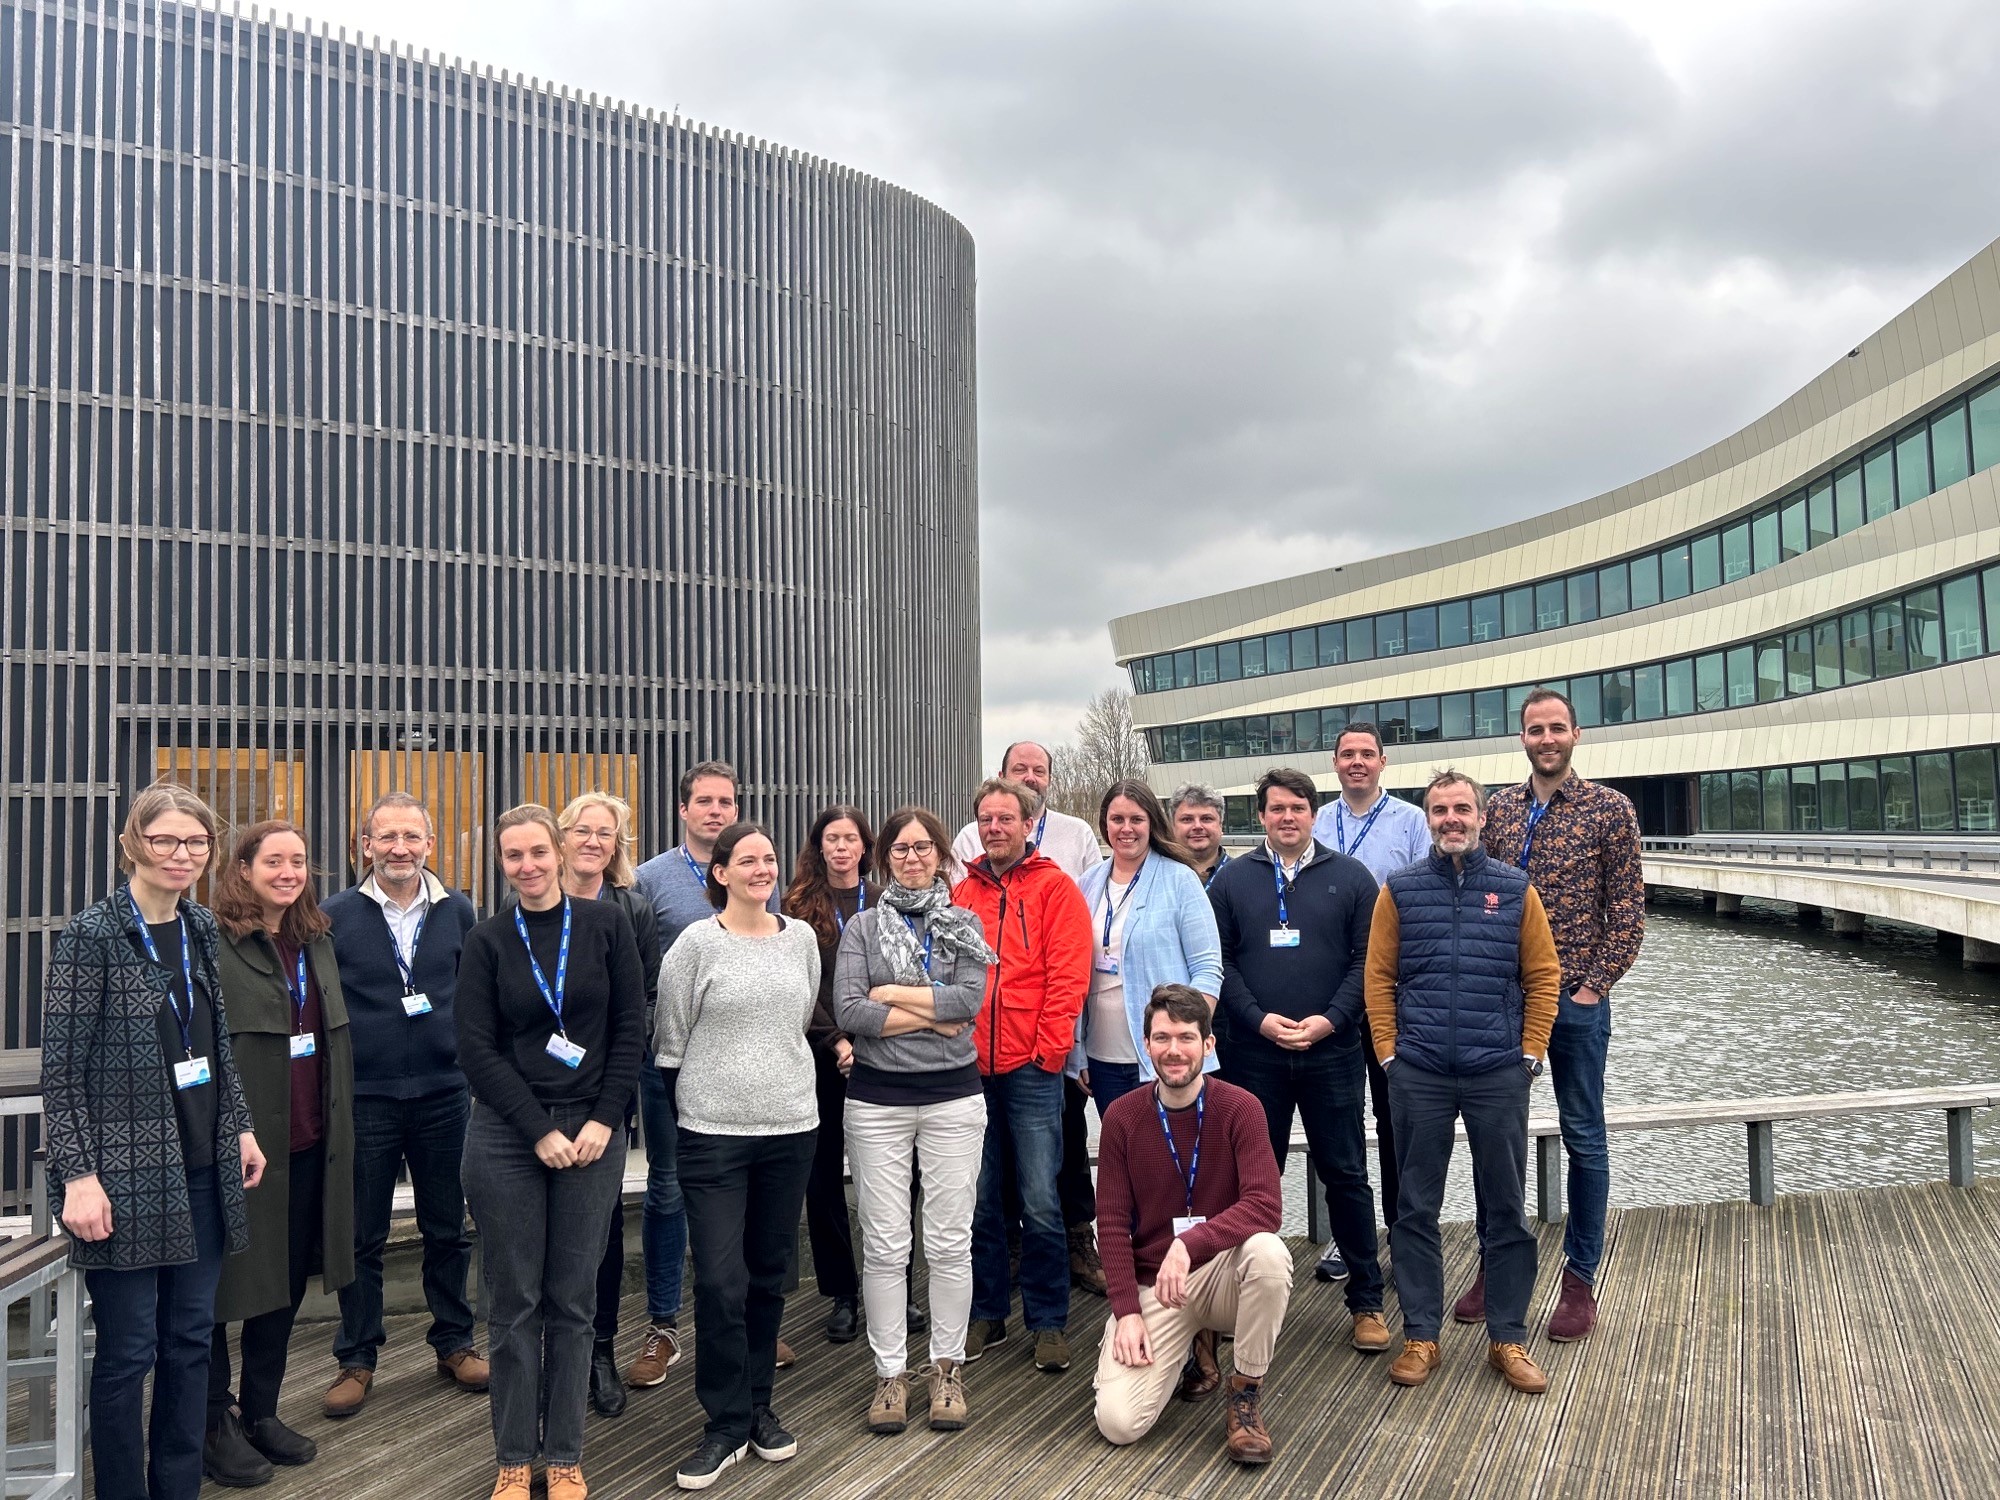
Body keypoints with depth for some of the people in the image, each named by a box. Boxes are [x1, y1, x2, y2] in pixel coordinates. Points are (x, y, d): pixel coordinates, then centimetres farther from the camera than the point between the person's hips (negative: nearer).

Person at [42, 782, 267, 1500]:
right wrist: (79, 1175, -16)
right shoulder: (93, 933, -12)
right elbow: (61, 1068, -12)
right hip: (128, 1173, -6)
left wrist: (240, 1128, 14)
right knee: (128, 1349, 5)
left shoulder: (199, 926, 7)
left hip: (201, 1171, 6)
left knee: (191, 1338, 13)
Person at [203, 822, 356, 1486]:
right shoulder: (214, 944, -12)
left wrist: (338, 1124, 13)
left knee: (287, 1280, 16)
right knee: (221, 1282, 7)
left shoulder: (316, 940, 11)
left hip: (309, 1143, 7)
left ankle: (260, 1411, 32)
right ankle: (214, 1424, 24)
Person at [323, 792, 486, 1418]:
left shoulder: (458, 912, 2)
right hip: (364, 1100, -1)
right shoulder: (336, 915, -3)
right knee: (361, 1237, 9)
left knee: (448, 1230, 12)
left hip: (445, 1095, 2)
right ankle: (356, 1359, 24)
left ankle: (454, 1343, 28)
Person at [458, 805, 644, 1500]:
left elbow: (630, 1029, 1)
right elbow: (477, 1050, -3)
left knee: (573, 1301, 7)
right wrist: (539, 1131, -10)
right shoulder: (487, 941, 1)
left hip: (593, 1132, 0)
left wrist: (603, 1119, -7)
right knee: (514, 1303, 7)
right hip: (505, 1135, 0)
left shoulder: (606, 925, 1)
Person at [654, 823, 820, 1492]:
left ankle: (757, 1406, 29)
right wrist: (700, 1097, 7)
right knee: (720, 1282, -3)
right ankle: (727, 1425, 13)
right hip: (714, 1133, -3)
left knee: (769, 1276, 13)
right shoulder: (696, 943, -6)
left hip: (791, 1127, 3)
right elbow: (669, 1039, 0)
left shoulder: (801, 939, 4)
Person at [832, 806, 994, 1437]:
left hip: (953, 1097, 0)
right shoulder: (863, 927, 3)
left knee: (950, 1240, 5)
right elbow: (846, 1011, -10)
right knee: (885, 1244, 4)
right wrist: (933, 1015, -11)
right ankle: (890, 1372, 18)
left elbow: (972, 996, -11)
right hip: (877, 1099, 0)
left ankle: (946, 1367, 21)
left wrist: (890, 993, -10)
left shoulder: (963, 924, 6)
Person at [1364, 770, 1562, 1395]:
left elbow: (1543, 975, 4)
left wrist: (1530, 1054, -1)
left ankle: (1508, 1339, 23)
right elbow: (1379, 976, 2)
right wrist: (1389, 1052, -3)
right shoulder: (1399, 890, 2)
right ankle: (1420, 1336, 20)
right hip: (1418, 1075, 0)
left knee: (1507, 1208, 9)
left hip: (1499, 1074, 0)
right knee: (1416, 1208, 7)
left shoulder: (1515, 890, 3)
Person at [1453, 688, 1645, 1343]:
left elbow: (1627, 909, -5)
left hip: (1575, 1000, -3)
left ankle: (1581, 1280, 20)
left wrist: (1595, 986, -11)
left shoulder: (1609, 809, -4)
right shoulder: (1500, 808, 7)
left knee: (1583, 1139, 8)